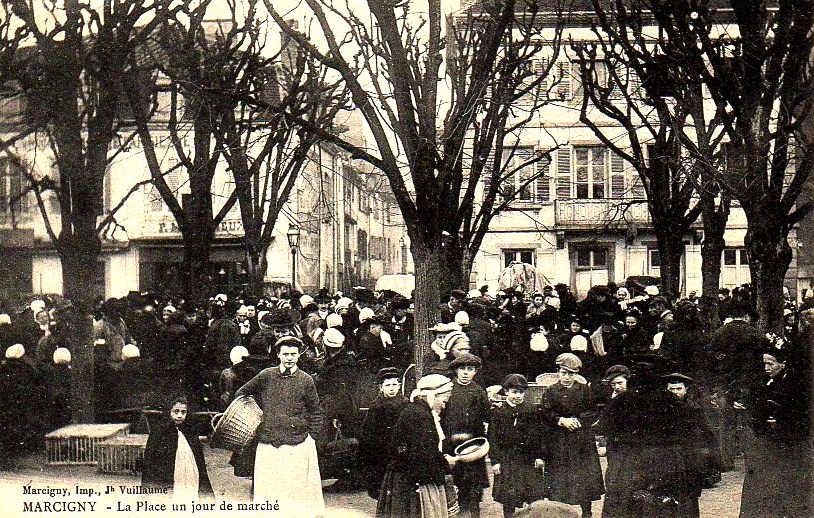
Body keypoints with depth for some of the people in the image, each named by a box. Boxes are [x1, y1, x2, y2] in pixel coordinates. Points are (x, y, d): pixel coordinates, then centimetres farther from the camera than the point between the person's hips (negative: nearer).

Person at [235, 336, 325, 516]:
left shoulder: (306, 381, 1)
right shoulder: (266, 376, 4)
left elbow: (316, 412, 7)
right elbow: (241, 393, 17)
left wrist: (310, 437, 2)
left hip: (297, 446, -2)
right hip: (268, 445, 2)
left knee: (296, 487, 0)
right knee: (268, 487, 7)